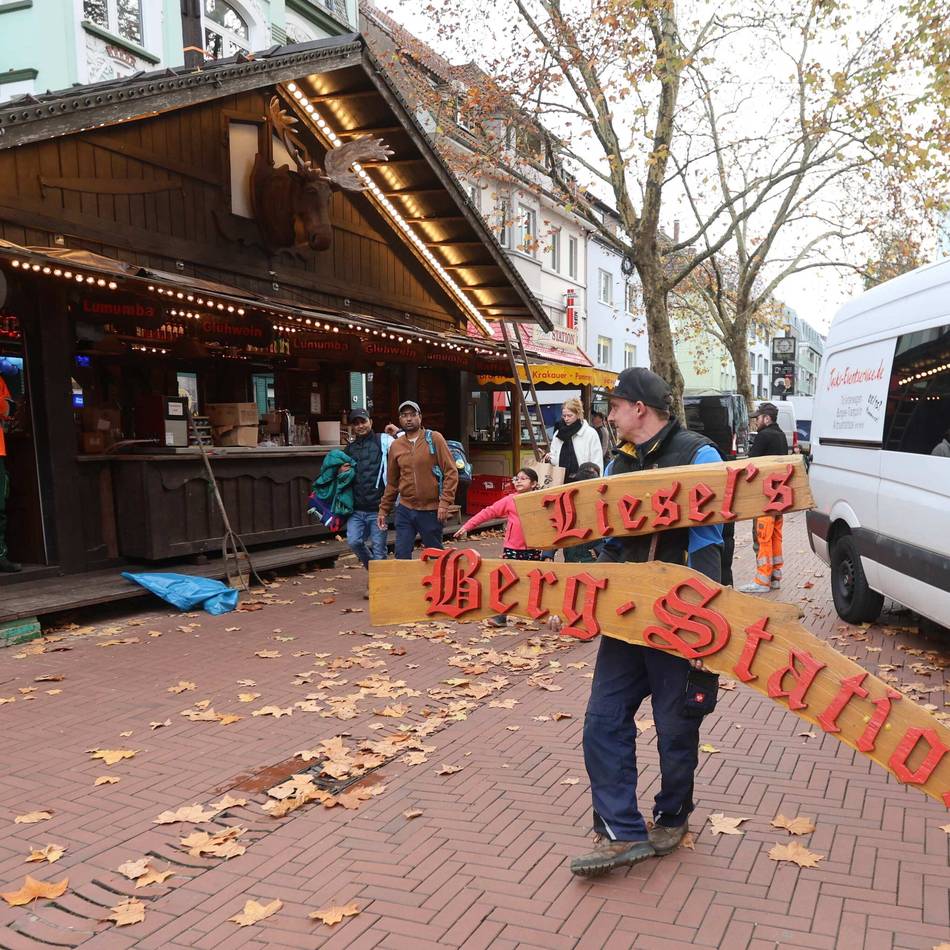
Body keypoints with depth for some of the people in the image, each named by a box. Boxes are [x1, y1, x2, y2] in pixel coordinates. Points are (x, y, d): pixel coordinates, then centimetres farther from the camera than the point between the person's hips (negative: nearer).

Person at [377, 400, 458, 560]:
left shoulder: (434, 438, -5)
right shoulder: (396, 445, 6)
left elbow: (451, 472, -8)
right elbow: (392, 482, 14)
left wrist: (445, 503, -15)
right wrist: (383, 510, 12)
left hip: (431, 510, -3)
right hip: (405, 510, 3)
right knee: (402, 556, 0)